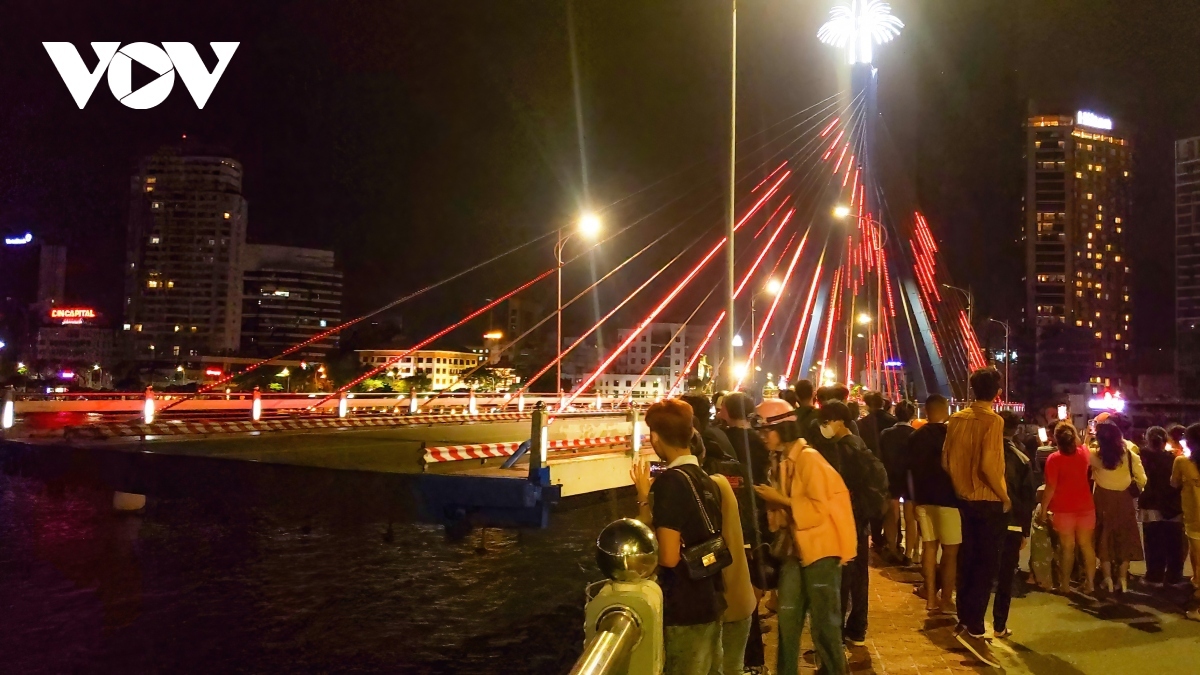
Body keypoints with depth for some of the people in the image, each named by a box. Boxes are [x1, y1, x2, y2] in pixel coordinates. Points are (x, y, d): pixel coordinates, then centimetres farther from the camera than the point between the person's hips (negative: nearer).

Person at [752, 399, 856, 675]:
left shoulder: (809, 458, -16)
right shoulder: (784, 462, 10)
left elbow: (818, 510, -20)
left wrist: (781, 499, -18)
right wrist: (771, 501, 3)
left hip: (820, 549, -8)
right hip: (795, 548, 8)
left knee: (823, 623, 1)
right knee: (787, 618, 10)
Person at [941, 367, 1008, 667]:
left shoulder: (957, 418, 2)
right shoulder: (992, 420, -16)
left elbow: (947, 460, 5)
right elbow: (989, 466, -24)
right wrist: (1004, 496, -10)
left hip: (965, 499, 6)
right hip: (988, 502, -6)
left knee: (968, 560, 15)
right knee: (987, 564, -3)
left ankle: (965, 622, 23)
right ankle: (974, 629, -9)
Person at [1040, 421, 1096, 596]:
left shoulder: (1054, 459, -14)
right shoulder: (1083, 453, -2)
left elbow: (1051, 487, -16)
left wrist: (1043, 509, -8)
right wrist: (1070, 427, 31)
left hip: (1064, 509, -3)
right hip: (1085, 507, 4)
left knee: (1067, 547, 4)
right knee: (1086, 546, 10)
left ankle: (1065, 584, 13)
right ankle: (1089, 583, 12)